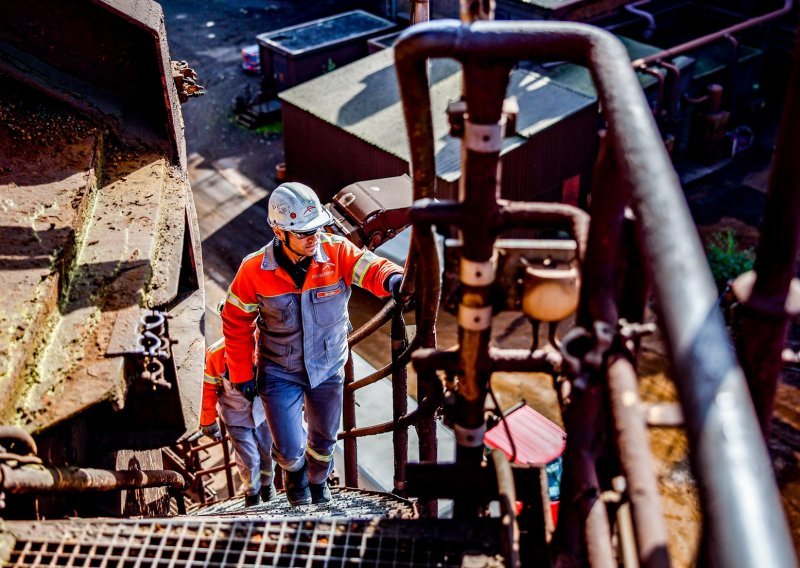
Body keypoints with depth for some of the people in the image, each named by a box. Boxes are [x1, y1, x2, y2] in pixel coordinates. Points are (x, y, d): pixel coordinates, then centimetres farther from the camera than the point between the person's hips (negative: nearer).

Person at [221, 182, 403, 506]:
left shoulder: (337, 253, -20)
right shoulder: (254, 270, -20)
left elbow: (371, 268, -36)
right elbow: (236, 322, -8)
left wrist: (393, 279, -61)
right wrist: (241, 374, -5)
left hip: (328, 368, 2)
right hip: (280, 373, -2)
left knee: (324, 440, 20)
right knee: (289, 452, -3)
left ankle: (318, 479, 57)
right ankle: (295, 470, 38)